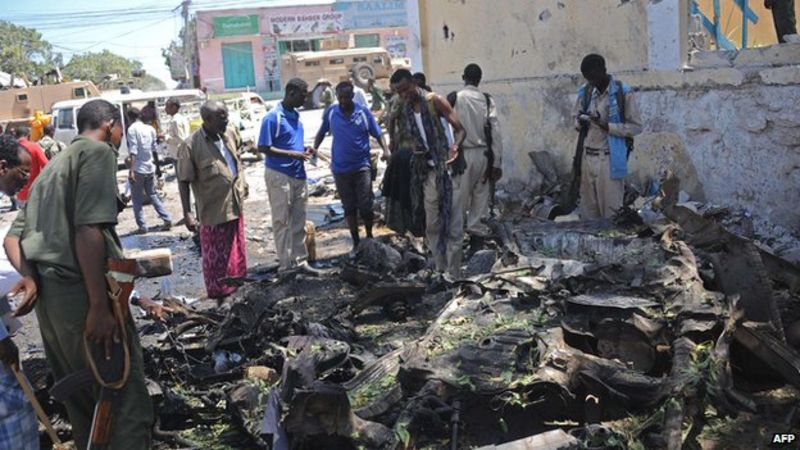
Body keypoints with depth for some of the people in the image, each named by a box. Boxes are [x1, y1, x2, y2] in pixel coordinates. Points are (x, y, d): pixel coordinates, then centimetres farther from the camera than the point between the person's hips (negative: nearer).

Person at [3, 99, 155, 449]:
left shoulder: (53, 166, 24)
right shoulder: (98, 151, -4)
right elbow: (88, 230, -18)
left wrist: (31, 276, 1)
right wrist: (99, 306, -20)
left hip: (48, 294, 9)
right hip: (79, 290, -9)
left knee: (82, 401, 18)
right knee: (127, 404, -6)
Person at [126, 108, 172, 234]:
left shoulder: (132, 129, -10)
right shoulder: (150, 129, 7)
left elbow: (133, 151, -17)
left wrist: (131, 170, -20)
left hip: (138, 169, -6)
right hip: (150, 168, 6)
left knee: (137, 200, 4)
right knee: (152, 195, 17)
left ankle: (142, 226, 3)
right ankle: (167, 219, 9)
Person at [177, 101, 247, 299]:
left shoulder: (226, 138, 5)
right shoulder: (191, 145, -16)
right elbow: (184, 182, -14)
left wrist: (241, 191, 19)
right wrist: (187, 213, -18)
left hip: (235, 207, 7)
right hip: (213, 212, -7)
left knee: (236, 252, 19)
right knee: (215, 257, 5)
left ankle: (237, 287, 34)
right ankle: (219, 293, 19)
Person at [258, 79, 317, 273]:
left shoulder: (295, 115, 11)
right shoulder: (273, 117, -14)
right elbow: (263, 148, -15)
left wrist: (304, 149, 2)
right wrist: (293, 154, -20)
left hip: (298, 175, 8)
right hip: (279, 175, -8)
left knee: (298, 221, 12)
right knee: (282, 221, 0)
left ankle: (299, 259, 20)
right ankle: (286, 265, 5)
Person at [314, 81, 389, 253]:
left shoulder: (363, 112, -3)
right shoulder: (330, 113, 1)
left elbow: (377, 133, 2)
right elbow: (322, 132, 14)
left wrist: (385, 150, -13)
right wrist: (315, 148, 1)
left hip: (362, 166, -2)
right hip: (340, 169, 2)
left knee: (365, 205, -2)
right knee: (349, 207, 8)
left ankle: (369, 237, 19)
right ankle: (356, 242, 19)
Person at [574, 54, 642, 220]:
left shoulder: (623, 93, -6)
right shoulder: (585, 91, 9)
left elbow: (636, 126, -5)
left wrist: (606, 125, -17)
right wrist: (580, 122, -3)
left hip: (610, 160, -5)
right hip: (587, 158, 5)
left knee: (611, 212, -3)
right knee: (588, 212, 7)